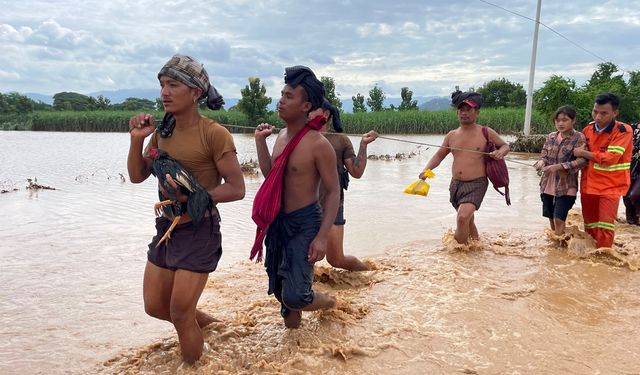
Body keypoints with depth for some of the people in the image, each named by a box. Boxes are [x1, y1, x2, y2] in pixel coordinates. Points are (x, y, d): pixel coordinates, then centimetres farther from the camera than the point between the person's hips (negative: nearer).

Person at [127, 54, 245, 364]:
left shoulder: (214, 134, -17)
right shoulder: (162, 131, 3)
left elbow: (237, 189, -17)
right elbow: (137, 176, 8)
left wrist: (191, 196, -27)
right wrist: (137, 140, -8)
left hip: (199, 231, -7)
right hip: (166, 227, 7)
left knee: (180, 313, 0)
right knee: (154, 306, 16)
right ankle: (203, 321, 44)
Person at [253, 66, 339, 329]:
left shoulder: (318, 145, -18)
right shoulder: (282, 135, 6)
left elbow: (333, 192, -15)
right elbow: (269, 174, 10)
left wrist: (322, 237, -21)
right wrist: (260, 140, 1)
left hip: (305, 223, -7)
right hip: (278, 220, 7)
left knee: (295, 297, -9)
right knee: (279, 288, 15)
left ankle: (329, 303, 25)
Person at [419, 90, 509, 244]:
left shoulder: (486, 133, -3)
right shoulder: (452, 135, 7)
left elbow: (505, 145, 10)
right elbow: (439, 155, 11)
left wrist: (501, 152, -14)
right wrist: (427, 170, -6)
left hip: (476, 184, -5)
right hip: (455, 184, 5)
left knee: (463, 217, -23)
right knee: (467, 219, 20)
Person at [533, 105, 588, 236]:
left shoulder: (579, 138, -7)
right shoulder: (551, 136, 8)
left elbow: (582, 161, -16)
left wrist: (560, 166, -25)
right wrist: (541, 162, -13)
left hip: (566, 186, -5)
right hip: (548, 184, 5)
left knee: (559, 219, -12)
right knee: (551, 219, 13)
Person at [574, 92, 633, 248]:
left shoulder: (623, 131, -14)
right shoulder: (588, 129, 4)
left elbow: (609, 158, -22)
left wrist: (583, 153, -13)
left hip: (610, 186, -5)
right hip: (588, 184, 6)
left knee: (605, 224, -9)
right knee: (589, 223, 15)